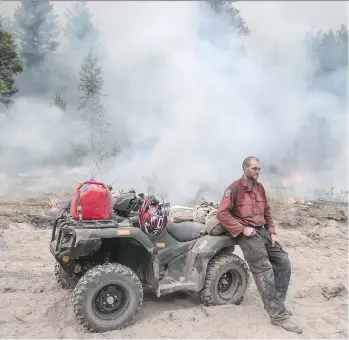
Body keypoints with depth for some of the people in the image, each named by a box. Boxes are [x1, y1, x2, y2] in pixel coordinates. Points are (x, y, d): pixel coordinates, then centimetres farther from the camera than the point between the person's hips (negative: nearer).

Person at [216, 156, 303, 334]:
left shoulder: (259, 187, 11)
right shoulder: (235, 188, -12)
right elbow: (222, 213, -17)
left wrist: (272, 232, 9)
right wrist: (242, 228, -19)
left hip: (262, 231, 8)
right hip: (247, 234, -8)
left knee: (283, 261, 5)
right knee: (264, 271, -12)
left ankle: (277, 302, 15)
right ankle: (279, 315, -8)